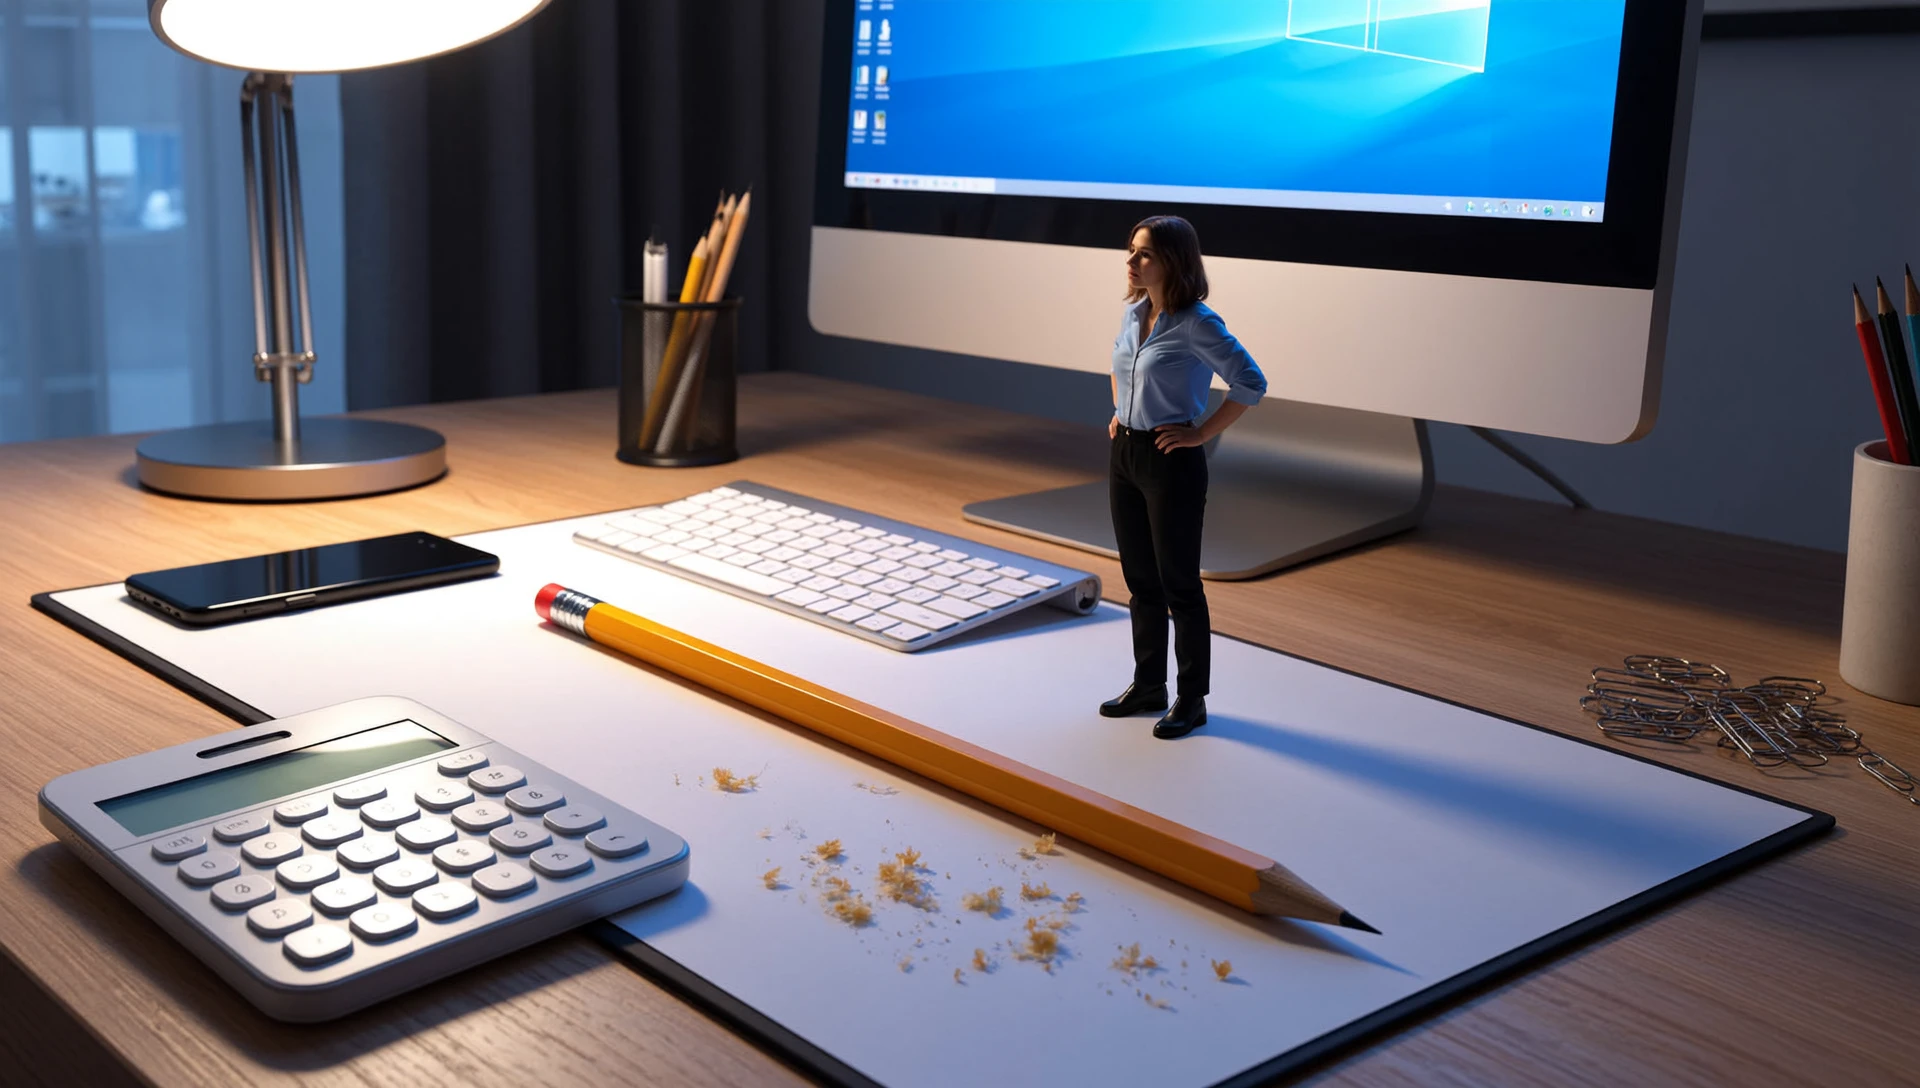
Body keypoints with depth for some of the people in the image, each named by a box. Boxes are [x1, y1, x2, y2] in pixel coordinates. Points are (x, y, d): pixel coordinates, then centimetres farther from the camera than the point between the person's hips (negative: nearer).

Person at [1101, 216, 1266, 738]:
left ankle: (1191, 699, 14)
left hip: (1172, 463, -8)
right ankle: (1148, 685, 29)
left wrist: (1201, 433, -17)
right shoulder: (1134, 312, 6)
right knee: (1140, 579, 15)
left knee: (1179, 584, 2)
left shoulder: (1196, 323, -17)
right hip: (1124, 455, 8)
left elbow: (1250, 384, -21)